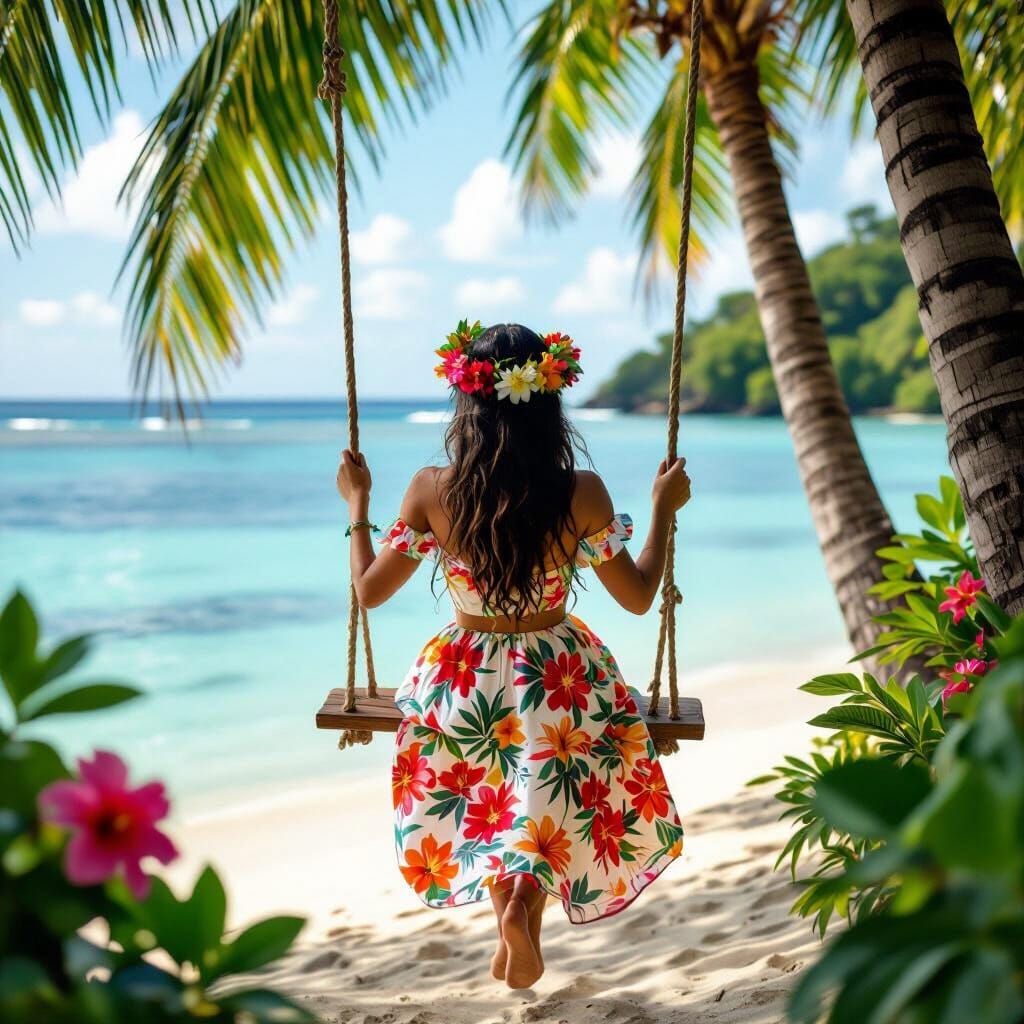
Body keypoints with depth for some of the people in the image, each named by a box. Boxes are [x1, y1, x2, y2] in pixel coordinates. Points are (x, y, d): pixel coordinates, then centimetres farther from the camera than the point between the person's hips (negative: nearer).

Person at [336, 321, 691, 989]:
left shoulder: (431, 490, -16)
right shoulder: (581, 494, -18)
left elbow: (370, 591, -4)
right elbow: (638, 597, -7)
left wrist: (358, 503, 10)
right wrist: (665, 509, 5)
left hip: (461, 683, 2)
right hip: (560, 684, -1)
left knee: (482, 809, 32)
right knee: (559, 805, 26)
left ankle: (504, 884, 8)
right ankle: (528, 893, 0)